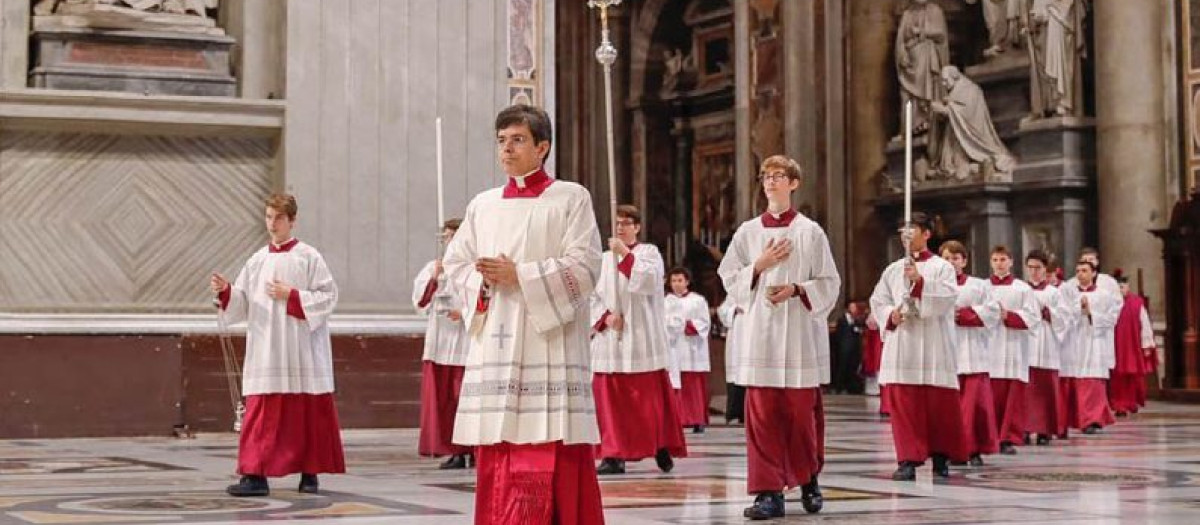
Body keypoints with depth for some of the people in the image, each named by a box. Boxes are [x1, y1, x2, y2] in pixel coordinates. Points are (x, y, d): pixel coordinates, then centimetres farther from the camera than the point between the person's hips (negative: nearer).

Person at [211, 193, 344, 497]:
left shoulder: (308, 257, 0)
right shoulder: (257, 261, 11)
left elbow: (328, 296, -6)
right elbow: (242, 304, 8)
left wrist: (291, 296, -13)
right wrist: (225, 291, -11)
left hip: (301, 350, -3)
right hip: (266, 354, 3)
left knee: (308, 413, 4)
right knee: (261, 414, -5)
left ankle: (310, 474, 14)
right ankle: (255, 475, -7)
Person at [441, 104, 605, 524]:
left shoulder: (571, 198, 2)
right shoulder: (483, 205, 16)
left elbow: (584, 266, -7)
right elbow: (454, 263, 17)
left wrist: (519, 276, -13)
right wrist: (482, 280, -5)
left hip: (548, 343, -4)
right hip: (494, 343, 5)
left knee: (551, 455, -10)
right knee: (496, 456, 2)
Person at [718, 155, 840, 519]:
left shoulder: (810, 231, 3)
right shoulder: (748, 232, 8)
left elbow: (829, 283, 3)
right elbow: (729, 278, 10)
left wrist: (796, 289, -13)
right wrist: (759, 266, -5)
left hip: (800, 329, -1)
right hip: (760, 329, 1)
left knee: (802, 410, 3)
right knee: (762, 412, -4)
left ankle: (808, 481, 23)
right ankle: (769, 492, -3)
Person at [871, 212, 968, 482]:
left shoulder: (942, 267, 3)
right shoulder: (893, 270, 13)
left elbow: (948, 298, -11)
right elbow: (877, 301, 13)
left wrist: (920, 281, -21)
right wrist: (890, 315, -6)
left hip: (933, 348, -3)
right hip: (901, 347, 3)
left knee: (938, 405, 0)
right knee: (903, 405, -3)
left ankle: (940, 458, 12)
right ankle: (908, 460, -1)